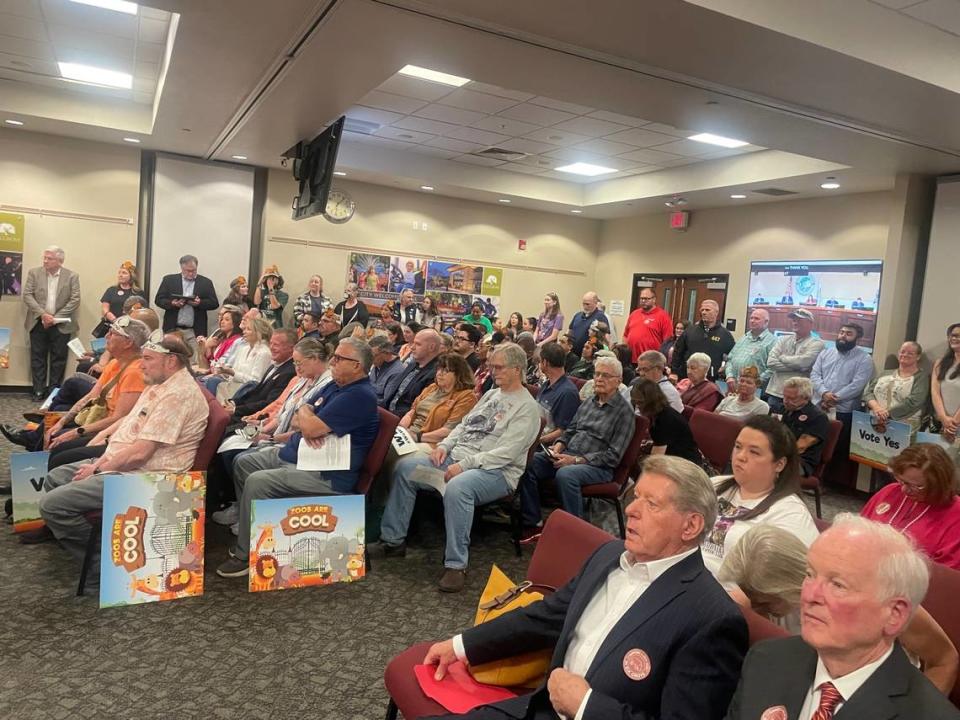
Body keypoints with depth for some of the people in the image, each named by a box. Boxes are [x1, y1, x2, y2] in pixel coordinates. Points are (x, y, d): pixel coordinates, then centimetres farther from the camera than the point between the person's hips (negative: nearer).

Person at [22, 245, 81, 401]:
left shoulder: (72, 276, -1)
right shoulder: (34, 273, 3)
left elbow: (75, 300, -5)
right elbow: (27, 295, -1)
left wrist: (56, 318, -11)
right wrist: (43, 314, -14)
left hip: (61, 325, -1)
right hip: (38, 323, 1)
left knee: (59, 358, 2)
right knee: (37, 357, 4)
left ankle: (54, 389, 12)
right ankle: (39, 390, 10)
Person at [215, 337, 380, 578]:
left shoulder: (360, 395, -22)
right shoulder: (335, 385, 12)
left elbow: (312, 427, -26)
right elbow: (304, 410, 14)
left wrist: (307, 420, -2)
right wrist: (307, 421, -10)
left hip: (326, 474, -11)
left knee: (257, 482, -24)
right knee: (242, 462, 12)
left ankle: (246, 555, -9)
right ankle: (251, 531, 19)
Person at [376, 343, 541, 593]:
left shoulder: (526, 407, -7)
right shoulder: (491, 394, 19)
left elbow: (505, 453, -17)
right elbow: (464, 425, 22)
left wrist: (464, 465, -21)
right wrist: (445, 445, 2)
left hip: (496, 471, -8)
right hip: (456, 458, 8)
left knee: (457, 488, -39)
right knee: (406, 466, -8)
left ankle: (456, 565, -27)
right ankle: (393, 539, 0)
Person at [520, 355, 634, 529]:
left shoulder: (624, 410, -5)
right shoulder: (588, 402, 16)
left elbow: (613, 456, -11)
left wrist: (576, 460, -17)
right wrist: (559, 445, -1)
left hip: (598, 466, -7)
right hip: (568, 454, 7)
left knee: (565, 474, -37)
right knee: (528, 462, -14)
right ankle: (531, 521, -5)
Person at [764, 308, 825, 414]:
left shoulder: (816, 343, -1)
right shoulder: (783, 340, 11)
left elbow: (803, 362, -18)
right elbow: (770, 362, -2)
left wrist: (782, 357, -2)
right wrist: (796, 367, -11)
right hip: (775, 392, 4)